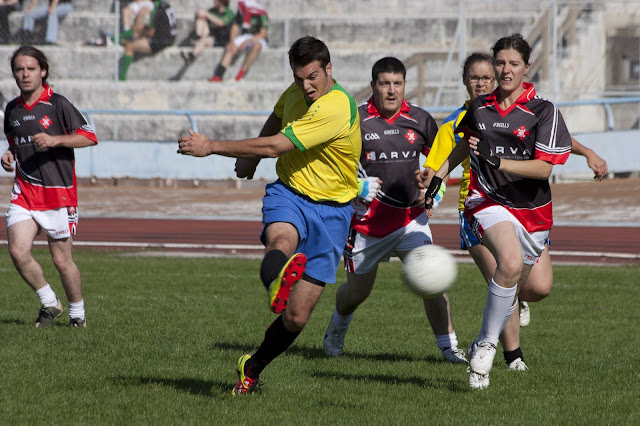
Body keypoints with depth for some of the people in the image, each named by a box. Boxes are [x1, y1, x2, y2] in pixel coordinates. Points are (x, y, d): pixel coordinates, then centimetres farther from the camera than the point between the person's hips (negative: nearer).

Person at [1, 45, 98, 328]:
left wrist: (55, 140, -21)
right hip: (24, 192, 4)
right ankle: (49, 303, 8)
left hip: (58, 192, -4)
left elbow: (90, 137, -9)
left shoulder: (57, 104, -6)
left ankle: (77, 312, 23)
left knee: (61, 260, 1)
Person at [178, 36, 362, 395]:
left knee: (296, 318, -3)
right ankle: (278, 280, -71)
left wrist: (212, 147, -20)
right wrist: (251, 158, 31)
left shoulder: (336, 108, -23)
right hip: (288, 193, 4)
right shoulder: (297, 93, 2)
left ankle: (254, 367, 22)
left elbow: (275, 146, -24)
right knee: (281, 239, -37)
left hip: (330, 210, -4)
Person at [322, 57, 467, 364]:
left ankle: (448, 347, -8)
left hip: (409, 217, 2)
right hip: (366, 220, -2)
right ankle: (335, 332, 41)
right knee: (358, 289, 9)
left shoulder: (420, 120, -1)